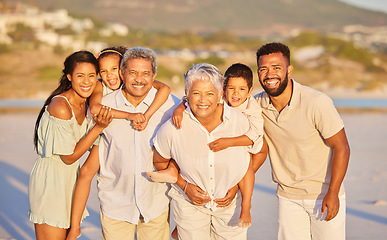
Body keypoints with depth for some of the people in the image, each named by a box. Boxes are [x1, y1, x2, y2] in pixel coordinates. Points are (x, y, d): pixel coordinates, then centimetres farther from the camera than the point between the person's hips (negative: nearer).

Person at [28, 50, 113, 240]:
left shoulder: (85, 103, 3)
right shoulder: (59, 107, -22)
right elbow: (69, 157, -16)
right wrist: (99, 127, -21)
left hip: (71, 179, 8)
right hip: (50, 181, -8)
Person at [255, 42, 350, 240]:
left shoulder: (317, 102, -20)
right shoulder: (257, 105, -6)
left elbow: (341, 147, -15)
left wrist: (332, 193, -17)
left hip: (324, 193, -3)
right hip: (287, 196, 4)